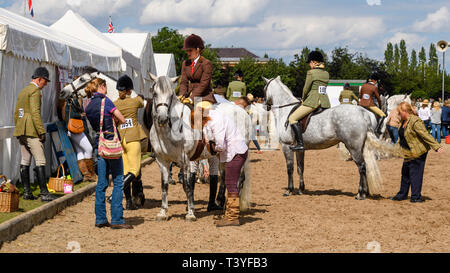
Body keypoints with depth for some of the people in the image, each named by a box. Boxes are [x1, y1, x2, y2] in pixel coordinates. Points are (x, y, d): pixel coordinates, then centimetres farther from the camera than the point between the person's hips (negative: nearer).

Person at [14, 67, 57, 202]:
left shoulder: (22, 92, 20)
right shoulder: (35, 91, -9)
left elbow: (16, 113, 22)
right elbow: (35, 113, -19)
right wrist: (42, 131, -18)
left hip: (21, 132, 10)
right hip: (31, 131, -10)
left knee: (25, 162, 9)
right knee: (40, 161, -9)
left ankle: (27, 192, 9)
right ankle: (44, 193, -12)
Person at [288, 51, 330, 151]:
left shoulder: (311, 73, -7)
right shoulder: (326, 74, 14)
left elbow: (306, 89, -4)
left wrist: (303, 100, 15)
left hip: (313, 100, -8)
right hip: (325, 101, 8)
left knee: (292, 118, -4)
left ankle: (300, 143, -15)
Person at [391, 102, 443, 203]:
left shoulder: (415, 122, -21)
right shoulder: (403, 121, 8)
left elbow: (426, 135, -24)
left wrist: (436, 146, -26)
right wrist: (399, 144, 34)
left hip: (418, 153, -10)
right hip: (408, 153, 10)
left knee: (415, 174, -4)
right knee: (405, 174, 18)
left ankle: (416, 196, 5)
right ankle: (402, 194, 30)